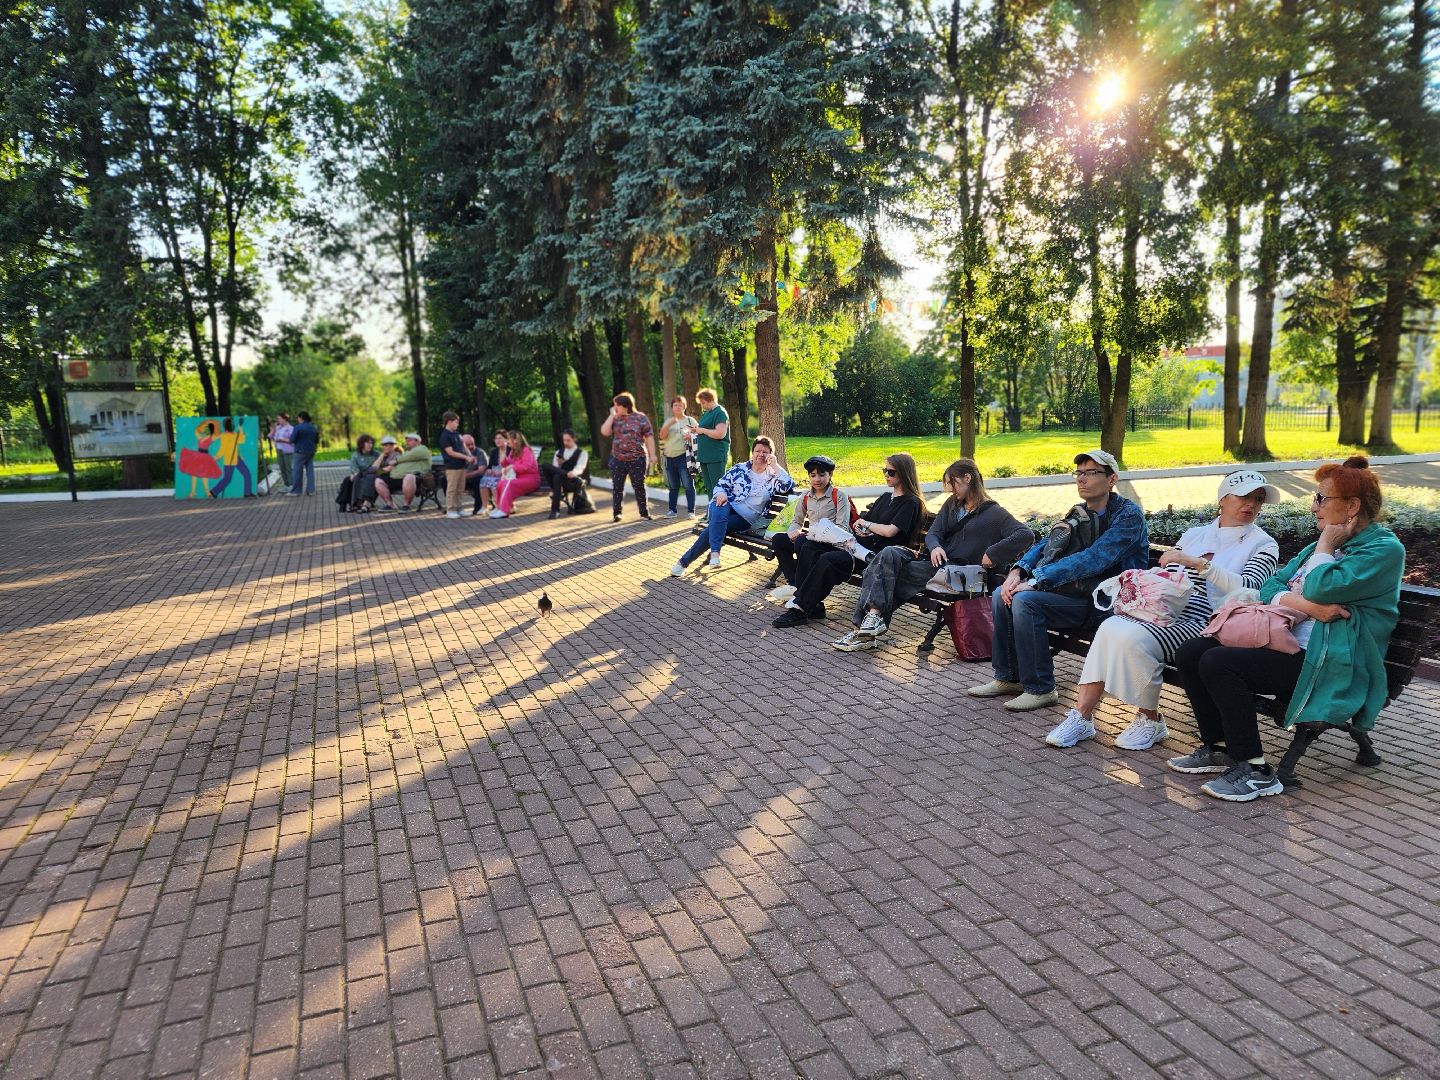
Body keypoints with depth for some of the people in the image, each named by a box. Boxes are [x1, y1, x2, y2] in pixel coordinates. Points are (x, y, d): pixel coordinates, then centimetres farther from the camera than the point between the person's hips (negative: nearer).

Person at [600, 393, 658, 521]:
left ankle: (644, 512, 12)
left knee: (639, 487, 3)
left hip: (637, 459, -3)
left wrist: (652, 455, -7)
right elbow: (604, 432, -8)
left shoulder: (640, 418, -1)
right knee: (617, 487, 6)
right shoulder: (615, 419, 6)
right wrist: (612, 415, -7)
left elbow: (649, 437, -2)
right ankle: (617, 513, 16)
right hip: (617, 459, 3)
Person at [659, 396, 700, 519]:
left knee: (688, 485, -9)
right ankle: (673, 510, 19)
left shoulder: (690, 420, 5)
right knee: (673, 486, 11)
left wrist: (691, 436, -17)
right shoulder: (668, 421, 14)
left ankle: (691, 511, -7)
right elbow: (662, 436, 2)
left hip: (684, 456, -4)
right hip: (670, 457, 4)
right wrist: (669, 424, -13)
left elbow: (700, 434, 4)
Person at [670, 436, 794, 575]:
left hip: (746, 518, -1)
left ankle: (685, 561, -26)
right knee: (720, 514, -38)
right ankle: (715, 553, -44)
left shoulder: (773, 476, 8)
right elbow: (720, 484, 9)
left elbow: (789, 487, -9)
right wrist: (721, 493, -15)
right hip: (726, 506, 1)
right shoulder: (739, 469, 12)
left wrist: (775, 466, -9)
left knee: (714, 527, -27)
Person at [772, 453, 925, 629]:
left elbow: (890, 531, -15)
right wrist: (859, 525, -2)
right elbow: (860, 522, 23)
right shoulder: (886, 497, 24)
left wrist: (866, 524, 1)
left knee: (829, 559, -30)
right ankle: (813, 606, -17)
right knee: (809, 549, -9)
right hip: (860, 545, 9)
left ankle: (799, 608, -24)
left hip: (877, 553, -9)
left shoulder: (911, 502, -3)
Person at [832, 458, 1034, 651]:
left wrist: (992, 555, -16)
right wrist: (935, 547, -13)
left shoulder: (994, 512, 1)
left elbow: (1026, 535, -10)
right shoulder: (952, 504, 20)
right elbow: (933, 533, 11)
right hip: (937, 560, 6)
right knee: (889, 554, -23)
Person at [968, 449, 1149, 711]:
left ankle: (1040, 689, -15)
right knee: (1002, 595, -5)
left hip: (1104, 601, -8)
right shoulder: (1079, 512, 13)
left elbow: (1092, 560, -25)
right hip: (1075, 590, 8)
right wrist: (1017, 571, -13)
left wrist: (1035, 582, -29)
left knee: (1025, 601, -27)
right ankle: (1008, 678, 4)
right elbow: (1047, 544, 8)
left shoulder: (1127, 515, -13)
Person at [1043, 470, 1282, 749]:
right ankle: (1082, 714, -24)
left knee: (1134, 637, -30)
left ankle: (1150, 720, -10)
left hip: (1205, 625, -5)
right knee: (1111, 628, -26)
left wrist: (1196, 562, -17)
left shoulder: (1263, 545, 8)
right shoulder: (1194, 534, 22)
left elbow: (1247, 588, -10)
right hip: (1166, 614, 5)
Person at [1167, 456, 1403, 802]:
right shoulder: (1330, 542, 21)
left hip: (1326, 667, -9)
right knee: (1190, 652, -8)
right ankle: (1219, 749, 3)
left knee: (1218, 662, -27)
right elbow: (1270, 587, 12)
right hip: (1286, 645, 9)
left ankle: (1257, 772, -17)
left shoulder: (1385, 549, -5)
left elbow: (1322, 588, -22)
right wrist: (1305, 604, -10)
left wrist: (1326, 544, -5)